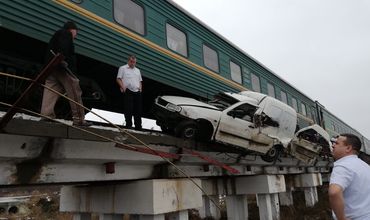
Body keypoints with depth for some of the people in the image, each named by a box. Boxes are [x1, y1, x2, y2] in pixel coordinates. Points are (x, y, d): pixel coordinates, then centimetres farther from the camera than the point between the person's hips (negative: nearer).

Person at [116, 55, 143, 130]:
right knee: (128, 110, -7)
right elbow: (118, 79, -1)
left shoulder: (137, 70, 24)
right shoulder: (123, 68, 6)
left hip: (137, 92, 6)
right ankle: (128, 125, 0)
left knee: (138, 110, 6)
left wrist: (140, 87, 9)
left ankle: (138, 127, 13)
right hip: (128, 92, -5)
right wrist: (123, 86, -15)